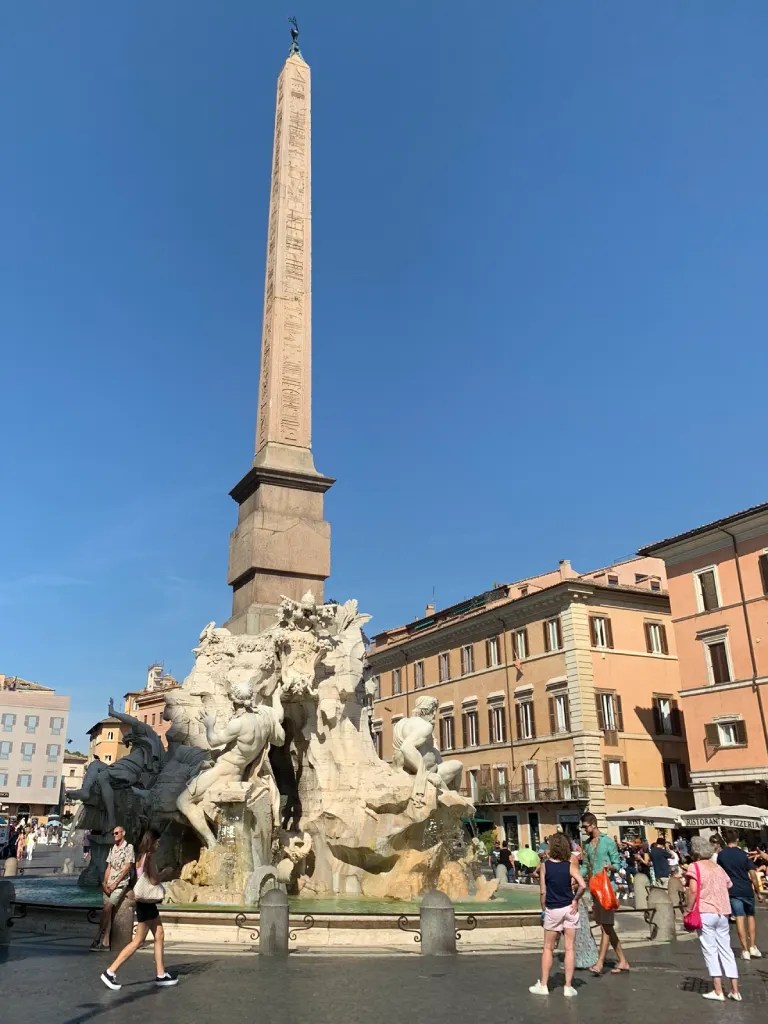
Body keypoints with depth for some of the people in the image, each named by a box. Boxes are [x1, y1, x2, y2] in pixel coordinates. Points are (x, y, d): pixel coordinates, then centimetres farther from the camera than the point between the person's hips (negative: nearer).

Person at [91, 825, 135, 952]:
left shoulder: (129, 847, -3)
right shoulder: (112, 849, 16)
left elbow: (127, 868, -9)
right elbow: (108, 868, 14)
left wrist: (115, 883, -12)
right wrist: (105, 883, -1)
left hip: (121, 884, -6)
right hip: (109, 885, 6)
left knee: (107, 909, -18)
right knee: (108, 913, 0)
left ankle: (98, 939, -15)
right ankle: (105, 942, 0)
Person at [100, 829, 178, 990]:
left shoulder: (142, 857, 10)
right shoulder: (149, 856, -17)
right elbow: (154, 880, -22)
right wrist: (167, 872, -8)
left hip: (148, 902, 10)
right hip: (146, 902, -10)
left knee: (159, 936, 11)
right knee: (138, 941, -3)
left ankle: (161, 975, 15)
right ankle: (110, 972, 2)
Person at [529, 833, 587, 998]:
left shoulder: (545, 865, -6)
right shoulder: (570, 866, -5)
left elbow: (543, 891, -5)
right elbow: (582, 885, -18)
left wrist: (544, 908, 8)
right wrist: (575, 899, -2)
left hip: (552, 910, 0)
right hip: (569, 909, 1)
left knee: (548, 948, 12)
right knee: (569, 948, 7)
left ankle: (543, 985, 17)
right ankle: (568, 987, 10)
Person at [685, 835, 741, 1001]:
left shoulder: (695, 866, -5)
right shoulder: (718, 867, 15)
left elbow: (693, 890, -15)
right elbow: (728, 887, 14)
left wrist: (688, 910, -7)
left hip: (705, 913, -6)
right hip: (722, 913, 6)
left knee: (710, 950, 1)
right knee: (726, 950, 11)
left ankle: (718, 991, 1)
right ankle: (735, 991, 13)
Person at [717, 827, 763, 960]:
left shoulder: (721, 855, 0)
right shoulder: (743, 854, -6)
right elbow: (753, 874, -7)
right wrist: (758, 892, 2)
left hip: (733, 891, 0)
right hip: (747, 890, 0)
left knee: (740, 918, 2)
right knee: (751, 916, 17)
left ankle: (745, 950, 0)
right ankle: (753, 946, 14)